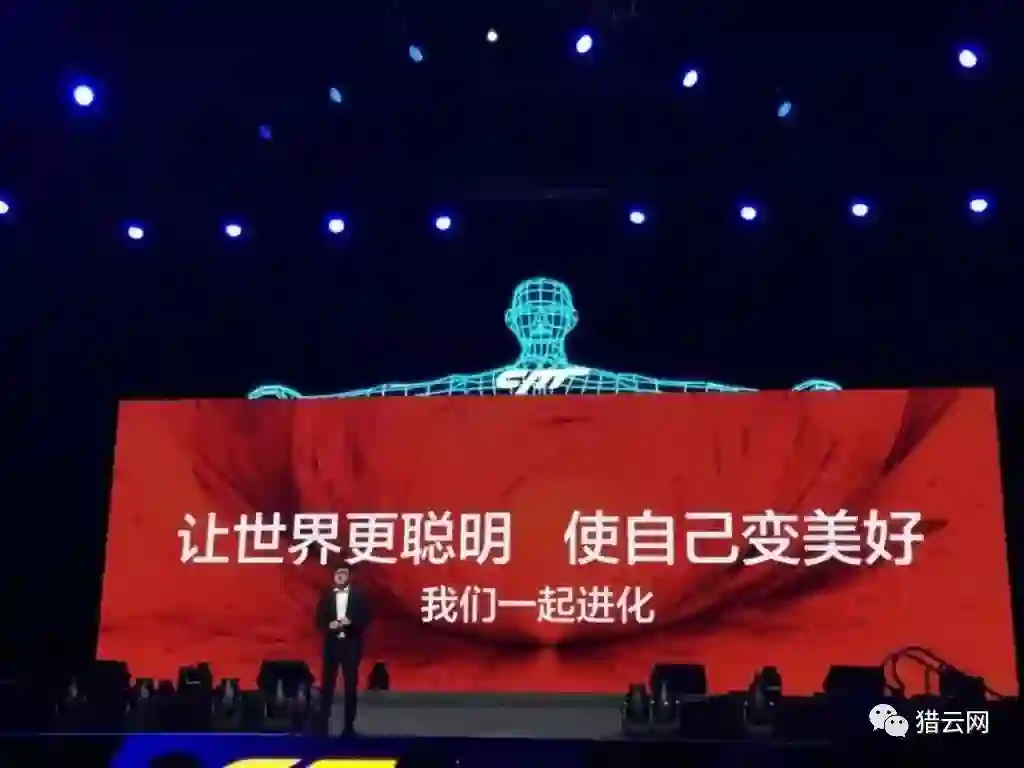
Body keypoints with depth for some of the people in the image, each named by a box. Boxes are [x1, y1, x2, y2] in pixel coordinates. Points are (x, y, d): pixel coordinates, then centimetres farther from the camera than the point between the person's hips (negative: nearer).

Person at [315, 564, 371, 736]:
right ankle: (323, 724, 9)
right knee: (327, 684, 2)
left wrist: (351, 622, -18)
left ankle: (349, 725, 11)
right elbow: (319, 620, 4)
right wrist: (329, 625, -16)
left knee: (351, 685, 3)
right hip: (332, 644, 1)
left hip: (351, 644, -1)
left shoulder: (358, 595, 3)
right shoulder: (326, 596, 6)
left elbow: (365, 619, -1)